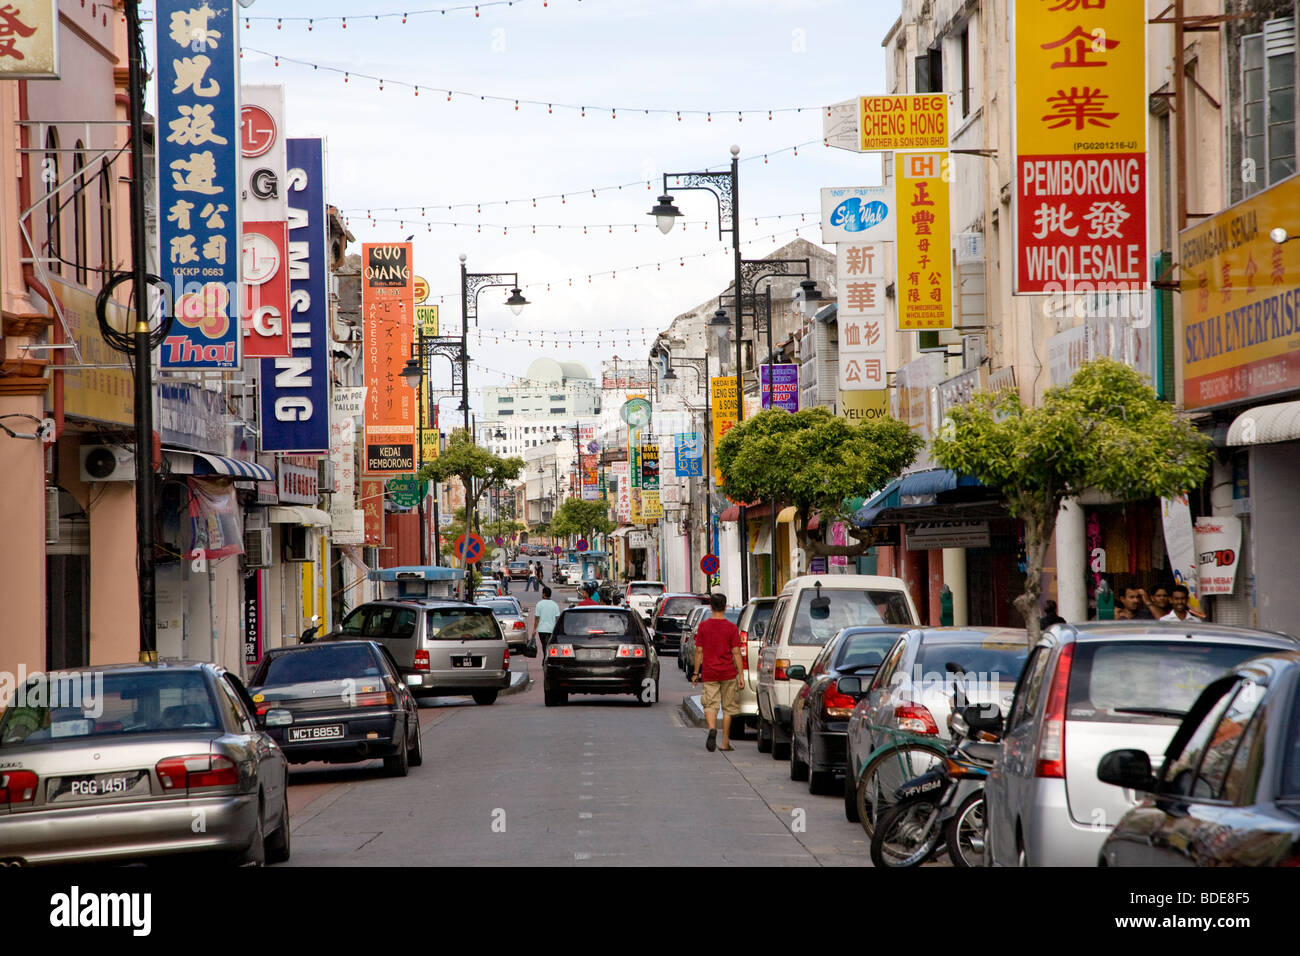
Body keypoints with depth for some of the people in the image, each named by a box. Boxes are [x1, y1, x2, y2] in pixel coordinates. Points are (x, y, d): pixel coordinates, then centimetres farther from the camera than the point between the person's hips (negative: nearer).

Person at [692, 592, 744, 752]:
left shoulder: (703, 626, -2)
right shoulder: (731, 627, -5)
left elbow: (699, 651, 0)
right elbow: (736, 652, -6)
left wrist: (696, 673, 8)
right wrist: (741, 675, -2)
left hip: (709, 673, 0)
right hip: (728, 673, 0)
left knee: (710, 705, 2)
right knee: (728, 707, 11)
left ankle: (712, 728, -28)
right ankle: (725, 742, 14)